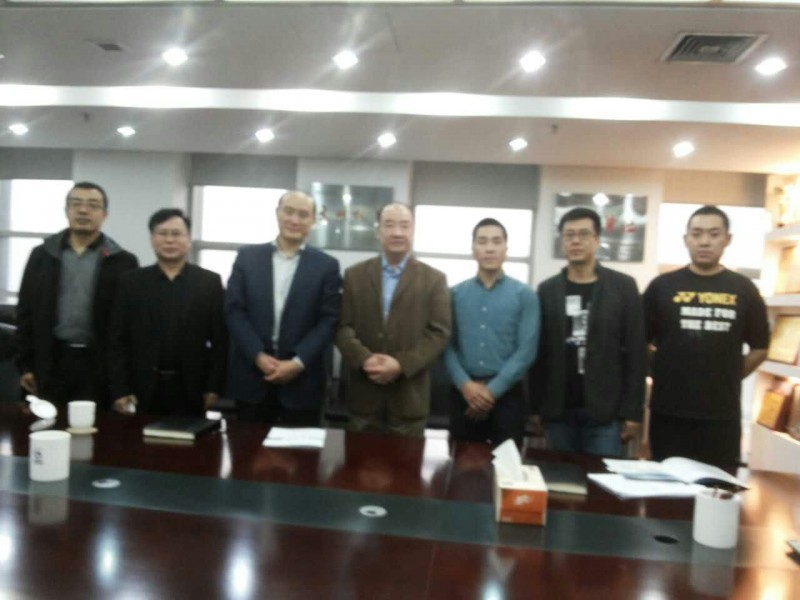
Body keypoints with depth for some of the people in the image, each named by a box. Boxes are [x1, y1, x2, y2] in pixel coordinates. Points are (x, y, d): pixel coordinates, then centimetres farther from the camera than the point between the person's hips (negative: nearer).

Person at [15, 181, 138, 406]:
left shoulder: (123, 261, 0)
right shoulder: (42, 255, 7)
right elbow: (26, 312, 8)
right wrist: (25, 364, 4)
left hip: (101, 366, -2)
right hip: (51, 362, 2)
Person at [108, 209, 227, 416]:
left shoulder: (209, 282, 2)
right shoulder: (131, 282, 5)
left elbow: (220, 340, 1)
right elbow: (118, 340, 4)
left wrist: (214, 387, -4)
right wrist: (120, 390, -2)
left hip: (191, 390, -1)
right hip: (143, 389, 1)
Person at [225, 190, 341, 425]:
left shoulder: (327, 265, 2)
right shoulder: (247, 257, 6)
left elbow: (329, 320, -3)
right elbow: (234, 311, 1)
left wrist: (298, 362, -13)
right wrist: (258, 356, -10)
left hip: (302, 380, -1)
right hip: (252, 375, 1)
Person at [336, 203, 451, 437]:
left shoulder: (434, 279, 2)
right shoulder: (355, 275, 7)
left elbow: (439, 333, -4)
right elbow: (342, 326, 2)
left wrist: (401, 364, -16)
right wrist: (364, 358, -16)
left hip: (409, 396, -1)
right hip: (363, 393, 1)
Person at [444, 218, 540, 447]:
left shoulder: (524, 295, 0)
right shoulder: (456, 294, 5)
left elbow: (526, 350, -6)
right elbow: (447, 345, 0)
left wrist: (493, 390, -11)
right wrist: (465, 384, -13)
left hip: (507, 394, -1)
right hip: (463, 393, 2)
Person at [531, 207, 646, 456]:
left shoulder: (623, 287, 0)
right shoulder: (547, 290, 6)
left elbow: (635, 352, -2)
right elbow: (538, 351, 5)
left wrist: (632, 411, -6)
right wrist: (537, 406, 3)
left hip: (605, 410, -2)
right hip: (558, 410, 2)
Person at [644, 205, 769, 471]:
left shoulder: (743, 289, 4)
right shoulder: (662, 286, 0)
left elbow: (759, 348, 11)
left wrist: (728, 377, 5)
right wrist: (663, 373, -1)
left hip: (723, 415, 1)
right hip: (668, 412, -1)